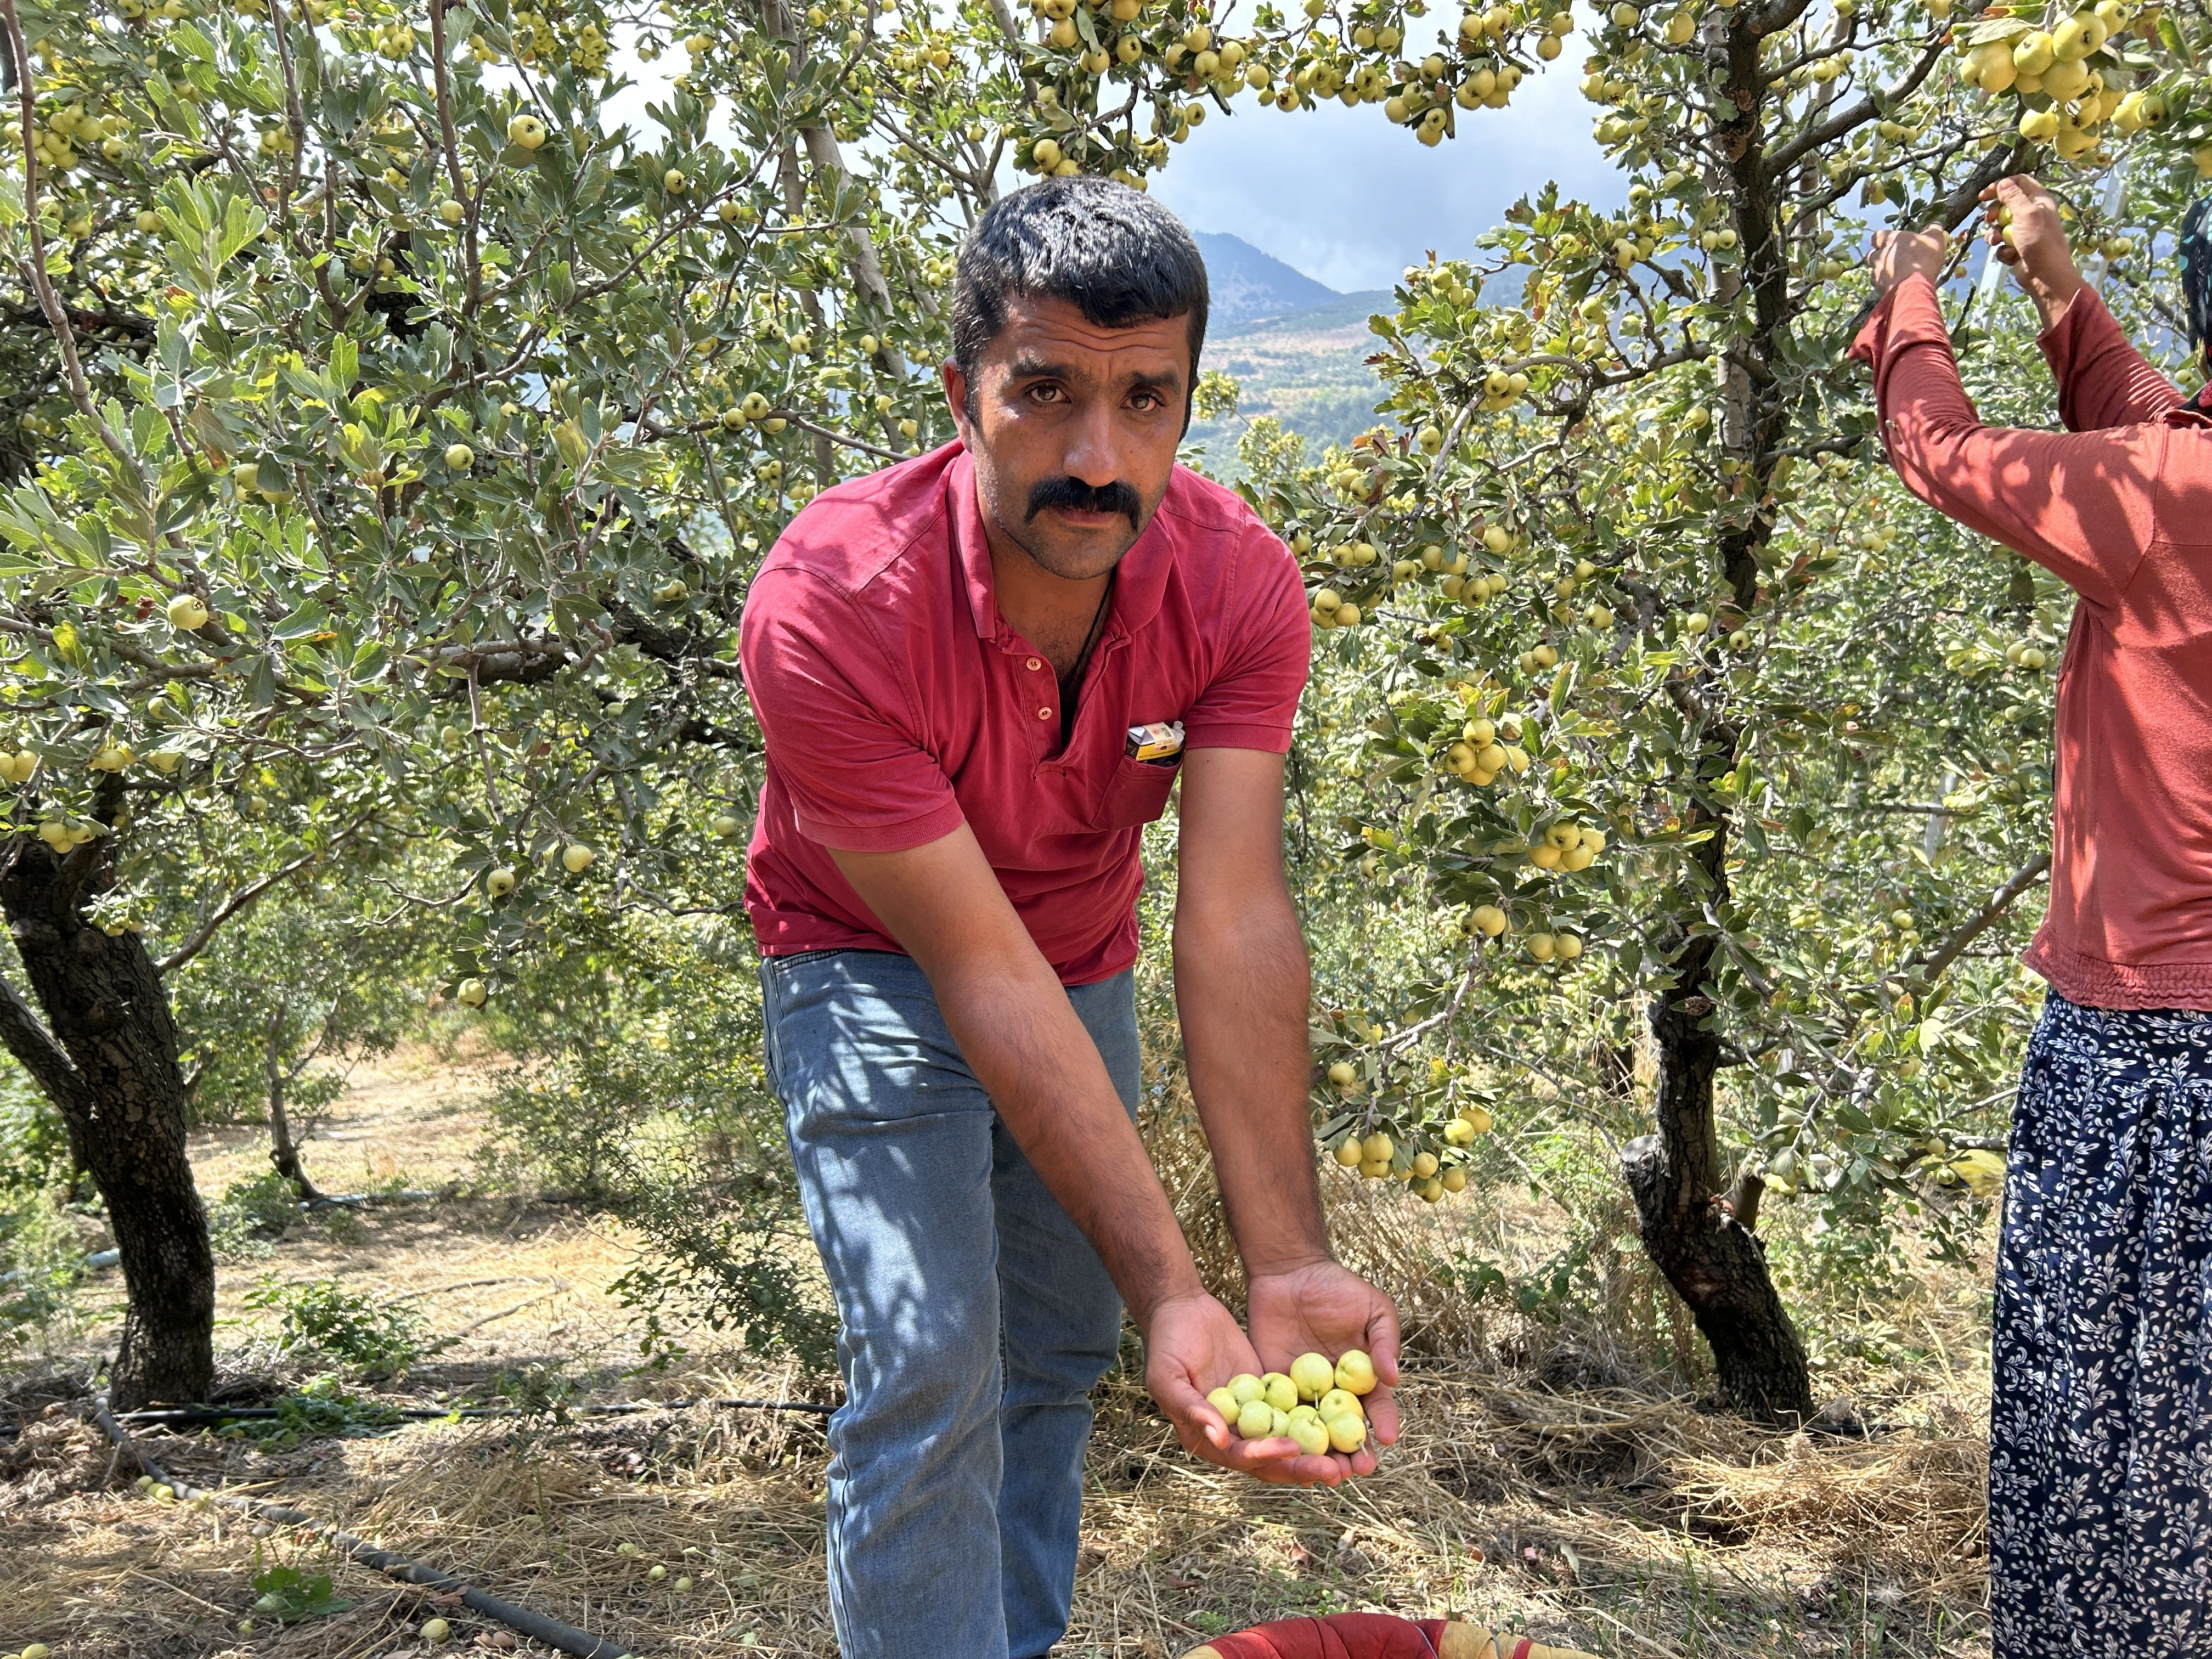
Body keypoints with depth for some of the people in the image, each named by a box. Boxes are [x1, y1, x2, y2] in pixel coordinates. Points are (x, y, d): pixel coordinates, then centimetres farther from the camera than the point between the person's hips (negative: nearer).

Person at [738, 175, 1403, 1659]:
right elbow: (983, 972, -35)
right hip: (877, 965, -4)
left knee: (1061, 1351, 13)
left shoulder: (1240, 586, -25)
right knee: (930, 1357, -14)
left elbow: (1237, 923, -31)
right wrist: (1172, 1292, -39)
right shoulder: (831, 607, -35)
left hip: (1084, 965, 4)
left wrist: (1288, 1264, -41)